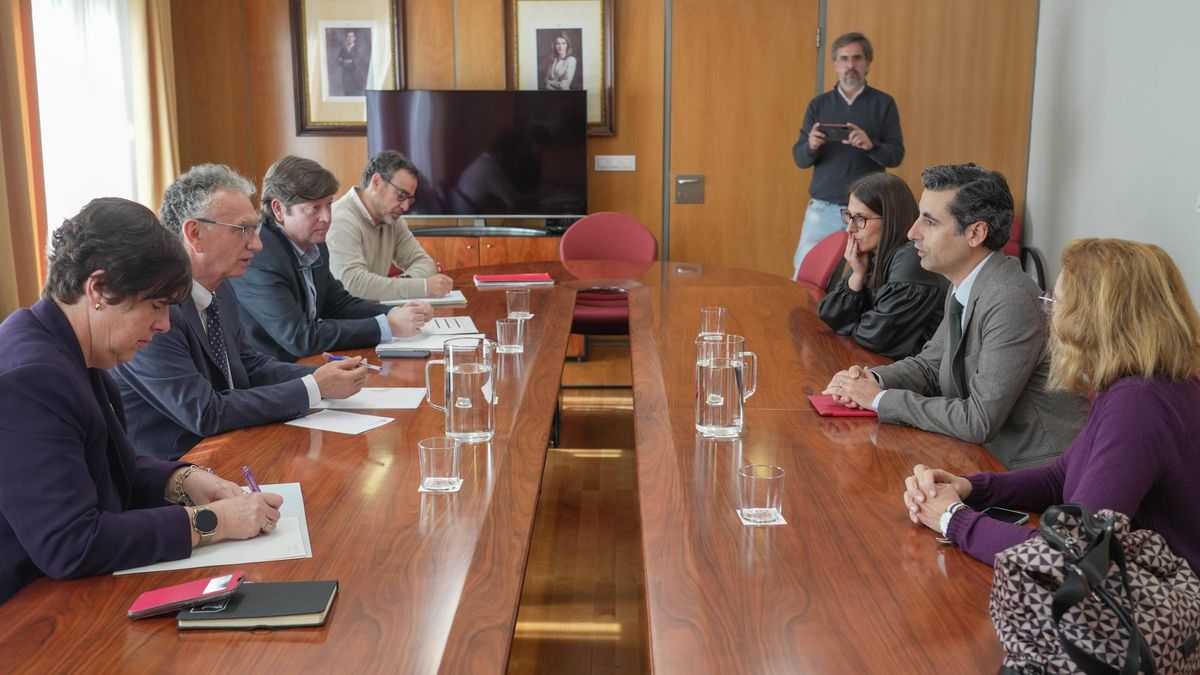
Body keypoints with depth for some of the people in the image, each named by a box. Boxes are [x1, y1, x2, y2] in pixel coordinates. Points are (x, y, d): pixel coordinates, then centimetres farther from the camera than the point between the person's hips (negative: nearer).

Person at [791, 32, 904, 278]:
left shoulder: (883, 103, 2)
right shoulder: (818, 105, 7)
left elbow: (896, 156, -4)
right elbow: (799, 159, 3)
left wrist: (870, 145, -25)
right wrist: (811, 146, -20)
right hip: (822, 208, 1)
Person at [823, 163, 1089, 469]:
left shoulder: (1010, 302, -24)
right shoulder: (963, 288, 5)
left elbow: (979, 422, -24)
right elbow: (930, 365, 16)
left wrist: (880, 399, -15)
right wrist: (873, 380, -4)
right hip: (994, 457, 8)